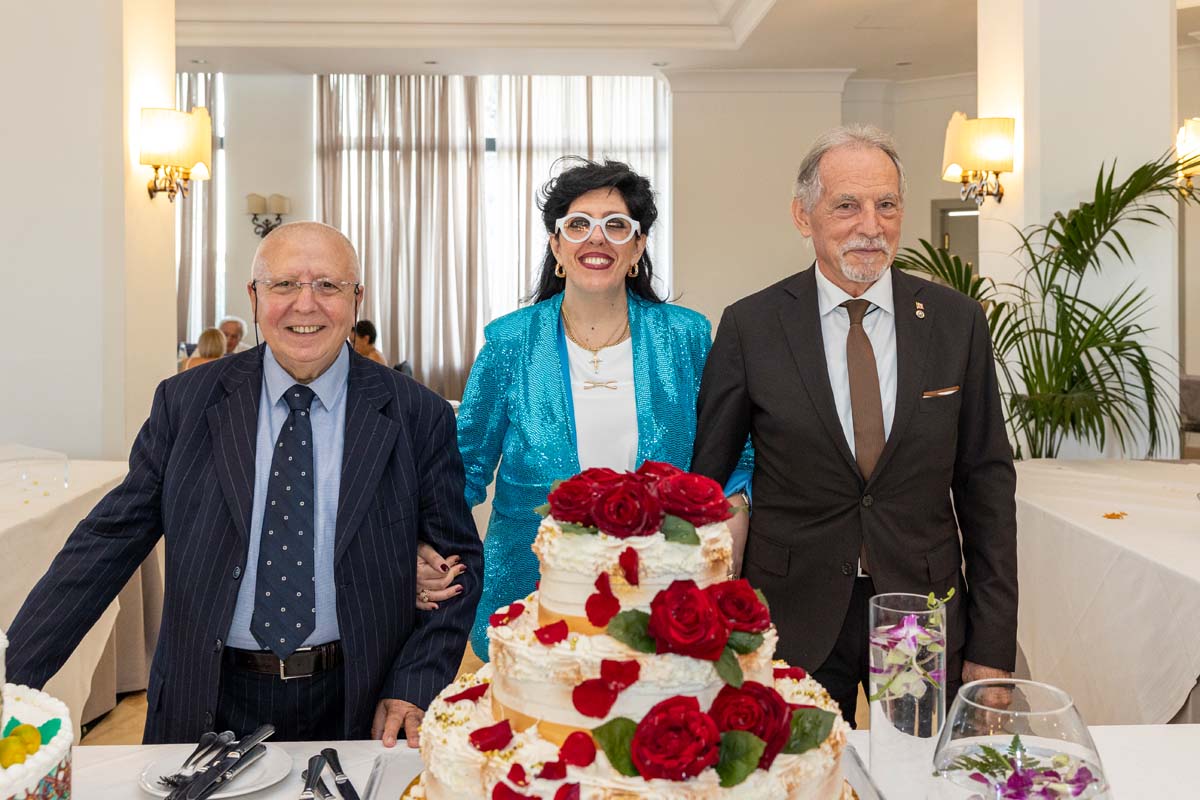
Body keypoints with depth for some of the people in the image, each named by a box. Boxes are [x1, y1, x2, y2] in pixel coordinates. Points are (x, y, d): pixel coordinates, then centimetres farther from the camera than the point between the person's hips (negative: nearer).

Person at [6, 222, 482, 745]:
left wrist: (414, 691, -12)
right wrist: (13, 676, -8)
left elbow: (459, 561, -2)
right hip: (211, 706, 1)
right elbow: (107, 544, -1)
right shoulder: (183, 403, -2)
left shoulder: (418, 416, -6)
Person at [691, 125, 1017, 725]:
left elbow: (986, 485, 2)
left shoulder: (958, 322, -1)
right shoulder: (749, 326, -7)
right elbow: (708, 483, -2)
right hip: (794, 625, -1)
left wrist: (993, 647, 0)